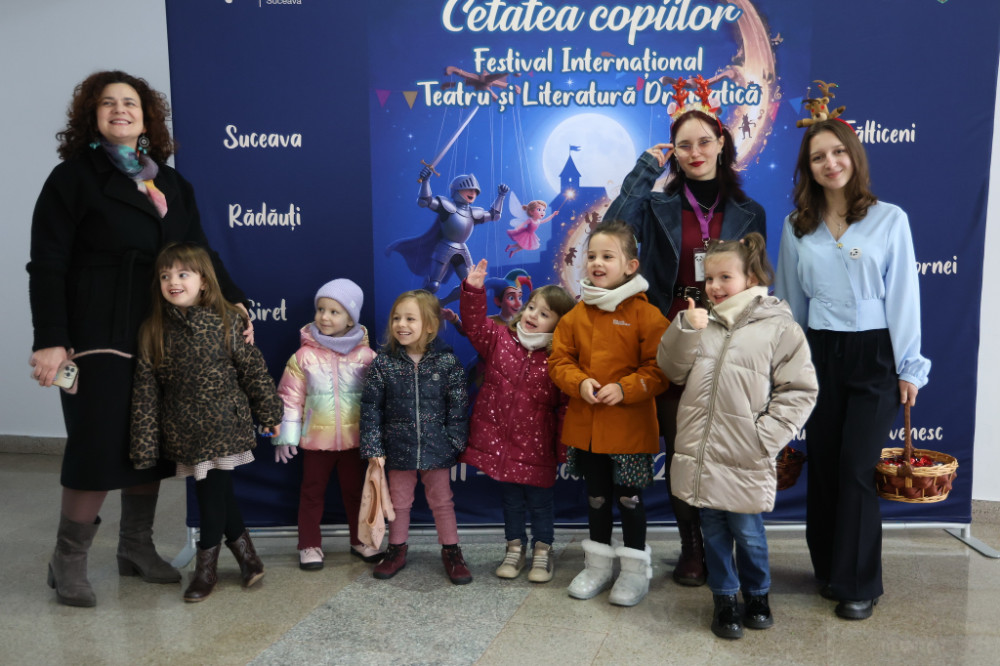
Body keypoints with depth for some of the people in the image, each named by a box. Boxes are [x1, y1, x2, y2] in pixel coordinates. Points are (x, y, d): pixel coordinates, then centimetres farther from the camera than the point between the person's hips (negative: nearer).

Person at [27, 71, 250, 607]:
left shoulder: (172, 184, 15)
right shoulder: (74, 177, 0)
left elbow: (199, 253, 16)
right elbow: (47, 266, -6)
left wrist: (233, 302, 3)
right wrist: (50, 340, -14)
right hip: (99, 338, -5)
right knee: (98, 446, -4)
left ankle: (137, 548, 24)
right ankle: (69, 563, 14)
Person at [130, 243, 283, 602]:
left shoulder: (226, 321, -6)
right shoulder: (153, 331, -1)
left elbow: (253, 369, 0)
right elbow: (145, 390, -1)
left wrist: (271, 413, 2)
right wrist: (144, 446, -3)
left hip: (223, 427, -2)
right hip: (185, 432, 2)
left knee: (214, 495, 2)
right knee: (219, 495, 9)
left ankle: (205, 568, 23)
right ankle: (247, 557, 26)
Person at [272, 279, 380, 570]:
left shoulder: (365, 355, -5)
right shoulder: (305, 355, -7)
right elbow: (290, 396, -5)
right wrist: (286, 435, -7)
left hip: (354, 438, 1)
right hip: (316, 438, 0)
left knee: (355, 490, 15)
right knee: (312, 492, 12)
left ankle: (360, 540, 32)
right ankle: (310, 545, 26)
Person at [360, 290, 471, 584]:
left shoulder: (447, 361, -9)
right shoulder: (383, 363, -8)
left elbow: (458, 406, -4)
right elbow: (370, 407, -5)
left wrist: (456, 441, -5)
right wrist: (373, 447, -7)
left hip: (437, 448, -1)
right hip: (399, 448, 1)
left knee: (441, 501, 12)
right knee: (399, 501, 17)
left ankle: (451, 551, 28)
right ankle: (397, 550, 35)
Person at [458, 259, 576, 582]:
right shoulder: (499, 338, 0)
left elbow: (566, 404, -6)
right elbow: (475, 325, -11)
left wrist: (565, 445, -7)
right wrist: (474, 290, -24)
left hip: (536, 444, -2)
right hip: (499, 437, 2)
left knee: (539, 498, 11)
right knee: (510, 497, 17)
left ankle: (543, 550, 30)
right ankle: (515, 547, 34)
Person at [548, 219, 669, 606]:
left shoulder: (645, 314, -9)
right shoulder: (576, 315, 4)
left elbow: (661, 369, -11)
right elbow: (559, 361, 5)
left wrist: (624, 388, -23)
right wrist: (580, 383, -14)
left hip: (630, 427, -4)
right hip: (585, 426, 4)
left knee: (629, 497, 9)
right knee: (596, 496, 18)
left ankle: (635, 569, 28)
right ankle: (598, 564, 36)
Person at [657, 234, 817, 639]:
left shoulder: (779, 328, -8)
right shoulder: (702, 322, 4)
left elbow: (800, 391, -7)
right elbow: (672, 370, 6)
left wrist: (765, 435, -12)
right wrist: (686, 330, -9)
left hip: (744, 461, -3)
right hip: (700, 454, 4)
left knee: (747, 532, 12)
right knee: (713, 531, 16)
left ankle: (757, 594, 38)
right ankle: (724, 597, 35)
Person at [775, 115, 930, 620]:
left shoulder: (889, 219, -1)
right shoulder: (797, 227, 6)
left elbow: (903, 296, -2)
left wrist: (908, 368, -3)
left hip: (874, 355, -2)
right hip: (818, 355, 3)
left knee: (857, 468, -5)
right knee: (823, 464, 7)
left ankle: (858, 584, 10)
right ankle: (828, 568, 25)